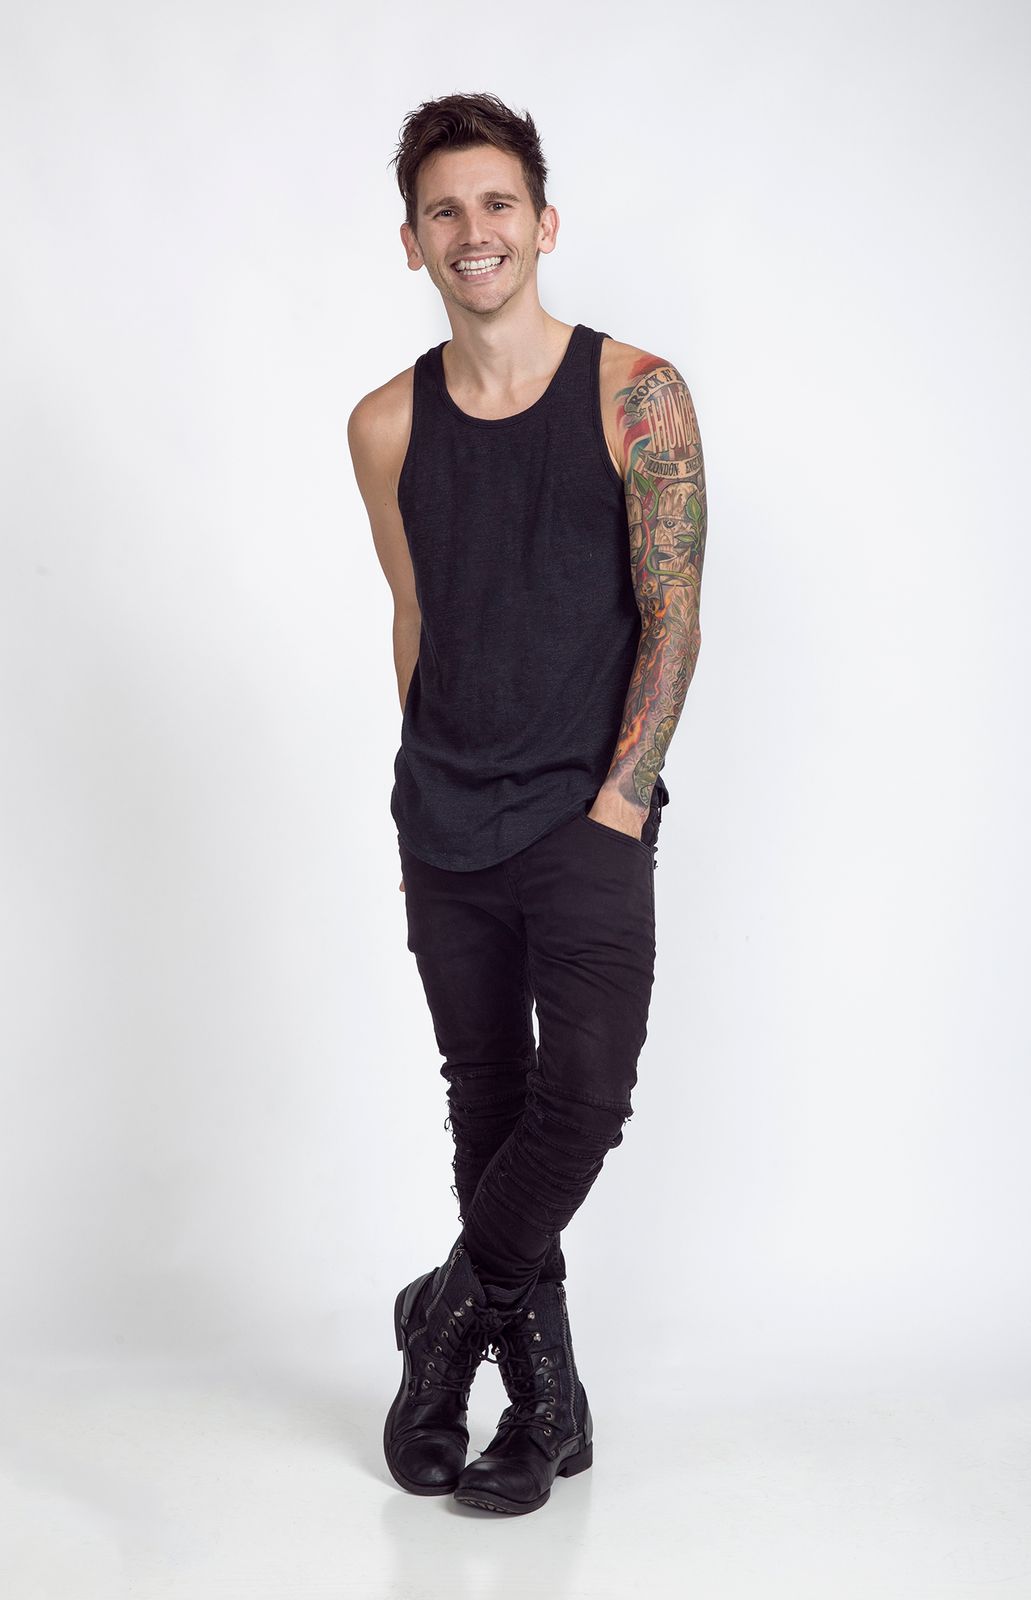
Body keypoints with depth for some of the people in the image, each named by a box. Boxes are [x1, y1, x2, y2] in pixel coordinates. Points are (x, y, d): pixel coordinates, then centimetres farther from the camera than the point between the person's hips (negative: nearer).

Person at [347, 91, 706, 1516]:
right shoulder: (388, 424, 6)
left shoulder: (637, 394, -4)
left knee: (585, 1093, -15)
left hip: (588, 813, -3)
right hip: (444, 828, 3)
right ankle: (547, 1398, 23)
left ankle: (453, 1310, 13)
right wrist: (441, 792, 13)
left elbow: (672, 618, -4)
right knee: (488, 1101, 9)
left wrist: (617, 801, -11)